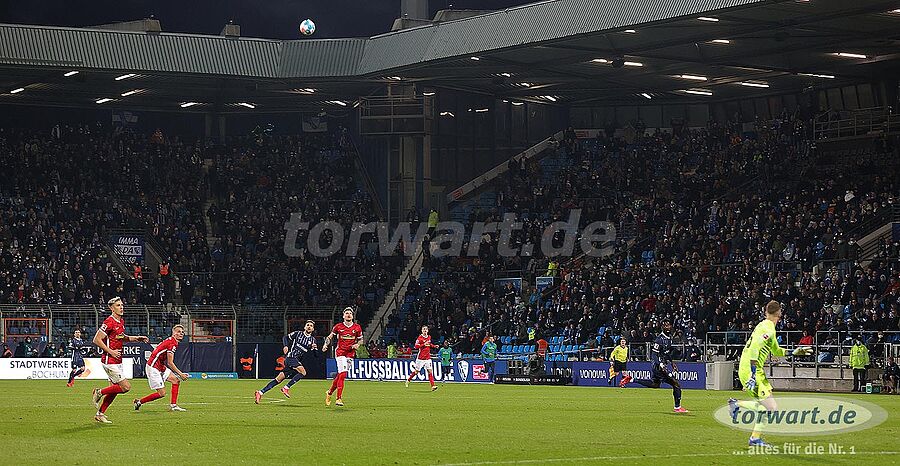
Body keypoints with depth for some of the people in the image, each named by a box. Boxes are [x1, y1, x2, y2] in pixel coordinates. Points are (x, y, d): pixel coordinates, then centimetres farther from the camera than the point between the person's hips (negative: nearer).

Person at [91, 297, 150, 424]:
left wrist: (138, 338, 15)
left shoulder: (121, 321, 11)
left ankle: (100, 414, 20)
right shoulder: (109, 322, -17)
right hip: (110, 361, -9)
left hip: (117, 361, 9)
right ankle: (99, 393, 4)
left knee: (115, 389, 11)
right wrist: (111, 351, -19)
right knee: (126, 387, -12)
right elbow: (97, 340, -18)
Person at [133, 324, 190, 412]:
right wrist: (181, 374, -12)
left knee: (176, 380, 5)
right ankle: (139, 402, 5)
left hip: (160, 367, 10)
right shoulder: (172, 343, -18)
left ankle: (173, 405, 6)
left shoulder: (172, 342, 12)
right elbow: (170, 363, -18)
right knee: (162, 393, -9)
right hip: (153, 368, -10)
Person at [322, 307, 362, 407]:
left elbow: (360, 339, 18)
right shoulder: (338, 326, 1)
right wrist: (326, 344, -6)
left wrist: (357, 344, -3)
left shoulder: (357, 328, 6)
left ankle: (330, 392, 29)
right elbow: (330, 337, 11)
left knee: (340, 375, 6)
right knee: (343, 374, -17)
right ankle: (339, 398, -14)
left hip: (350, 353, 3)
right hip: (340, 352, -3)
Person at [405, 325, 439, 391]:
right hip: (420, 358, -4)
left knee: (430, 371, -6)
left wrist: (434, 346, 10)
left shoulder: (429, 337, 10)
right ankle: (408, 380, 30)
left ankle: (433, 386, -11)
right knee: (416, 371, 5)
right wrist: (424, 344, -26)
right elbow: (416, 346, -16)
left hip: (428, 358, 4)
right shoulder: (420, 338, -10)